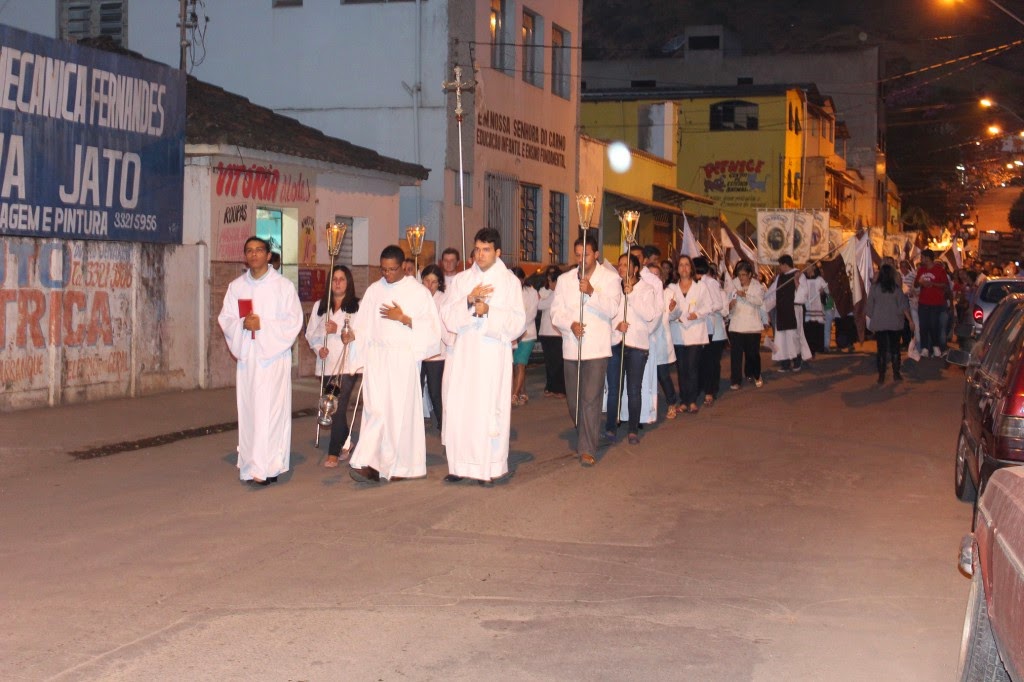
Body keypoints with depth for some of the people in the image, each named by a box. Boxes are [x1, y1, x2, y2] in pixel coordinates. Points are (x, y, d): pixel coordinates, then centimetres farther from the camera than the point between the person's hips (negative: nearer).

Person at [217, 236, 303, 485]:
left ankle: (267, 466, -9)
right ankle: (250, 462, 12)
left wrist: (263, 325, -15)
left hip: (274, 355, -4)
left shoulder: (284, 286, 0)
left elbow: (294, 321, -4)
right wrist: (243, 324, -13)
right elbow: (225, 319, 8)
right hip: (246, 355, 4)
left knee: (270, 409, -9)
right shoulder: (236, 287, 11)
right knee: (248, 409, 4)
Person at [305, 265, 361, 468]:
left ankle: (334, 452, -5)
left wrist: (338, 329, -16)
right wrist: (318, 348, -6)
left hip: (348, 364, -4)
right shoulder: (320, 306, 14)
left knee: (339, 406, -10)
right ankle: (344, 444, 29)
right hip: (327, 363, 4)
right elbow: (310, 333, 12)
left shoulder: (357, 306, 0)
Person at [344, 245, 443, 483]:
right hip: (376, 358, 3)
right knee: (376, 409, -5)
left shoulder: (418, 292, 1)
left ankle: (401, 466, 8)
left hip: (404, 358, -2)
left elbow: (430, 326, -3)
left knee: (401, 410, -2)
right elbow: (363, 323, 10)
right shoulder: (374, 290, 11)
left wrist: (403, 318, -12)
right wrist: (352, 334, -10)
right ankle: (369, 463, -9)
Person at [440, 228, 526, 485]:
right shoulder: (462, 279, 10)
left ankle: (489, 467, 2)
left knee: (489, 409, -4)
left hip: (494, 355, -3)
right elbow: (448, 317, 3)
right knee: (460, 408, -1)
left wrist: (489, 310, -17)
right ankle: (461, 465, 7)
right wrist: (469, 300, -13)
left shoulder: (510, 282, 2)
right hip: (465, 354, 3)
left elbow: (517, 324, -4)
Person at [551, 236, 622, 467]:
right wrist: (571, 324, -15)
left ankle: (587, 449, -8)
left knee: (591, 399, -11)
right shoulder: (564, 279, 11)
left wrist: (592, 292, -25)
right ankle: (584, 437, 31)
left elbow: (611, 309, -10)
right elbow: (556, 312, 5)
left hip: (596, 348, -4)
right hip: (571, 347, 4)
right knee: (573, 400, 11)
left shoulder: (610, 278, 2)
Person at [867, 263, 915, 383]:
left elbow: (869, 306, 0)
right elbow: (903, 306, -4)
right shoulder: (896, 288, -4)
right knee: (895, 348, 11)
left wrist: (872, 319, 13)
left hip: (879, 323, 0)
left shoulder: (874, 288, -5)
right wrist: (910, 320, 3)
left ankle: (881, 376, 2)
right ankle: (896, 373, 12)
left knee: (881, 349, 3)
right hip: (894, 323, 0)